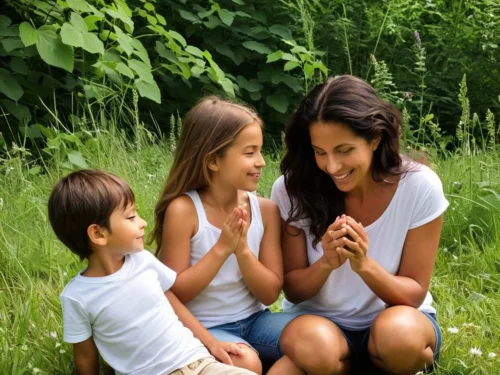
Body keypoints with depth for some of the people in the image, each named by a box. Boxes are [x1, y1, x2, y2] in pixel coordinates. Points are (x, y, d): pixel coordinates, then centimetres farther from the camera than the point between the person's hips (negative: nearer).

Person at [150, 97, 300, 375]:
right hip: (202, 327, -4)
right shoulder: (183, 210, -16)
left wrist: (242, 249, -21)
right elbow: (173, 294, -14)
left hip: (254, 320, 4)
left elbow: (270, 294, -3)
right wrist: (221, 249, -24)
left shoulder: (266, 210, -4)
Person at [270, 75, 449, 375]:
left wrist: (364, 265, -30)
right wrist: (326, 264, -28)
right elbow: (293, 291, -6)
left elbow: (414, 294, -10)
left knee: (400, 335, -35)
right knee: (315, 346, -36)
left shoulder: (419, 187, -16)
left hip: (397, 320, 1)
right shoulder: (292, 188, -14)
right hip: (318, 320, 0)